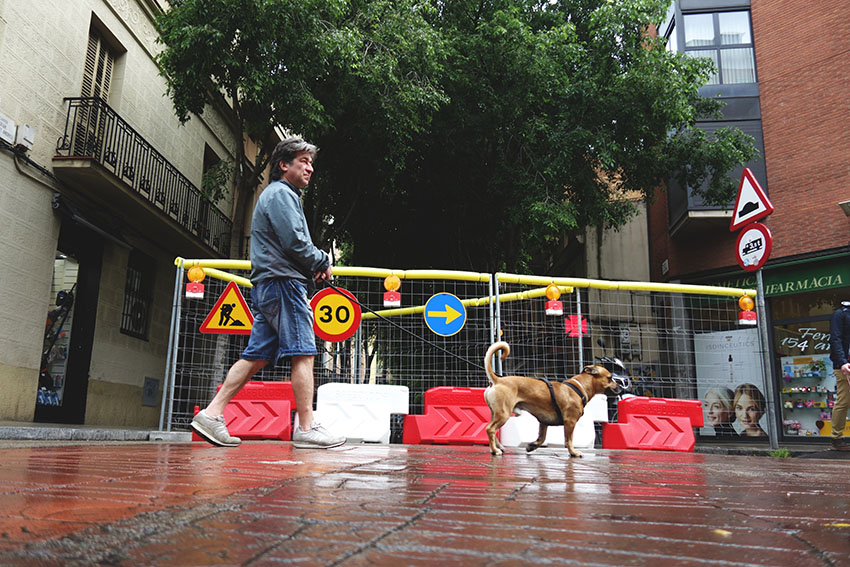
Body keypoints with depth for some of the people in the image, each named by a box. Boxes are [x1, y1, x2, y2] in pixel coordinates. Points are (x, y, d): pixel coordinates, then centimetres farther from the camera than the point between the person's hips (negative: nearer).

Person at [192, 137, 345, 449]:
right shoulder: (281, 193, -5)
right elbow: (295, 242, -16)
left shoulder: (280, 194, 28)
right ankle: (306, 428, -6)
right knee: (303, 353, -9)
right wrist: (323, 263, -1)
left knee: (256, 355, 7)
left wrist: (314, 265, 12)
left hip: (267, 284, 10)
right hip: (283, 282, -10)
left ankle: (212, 413, 6)